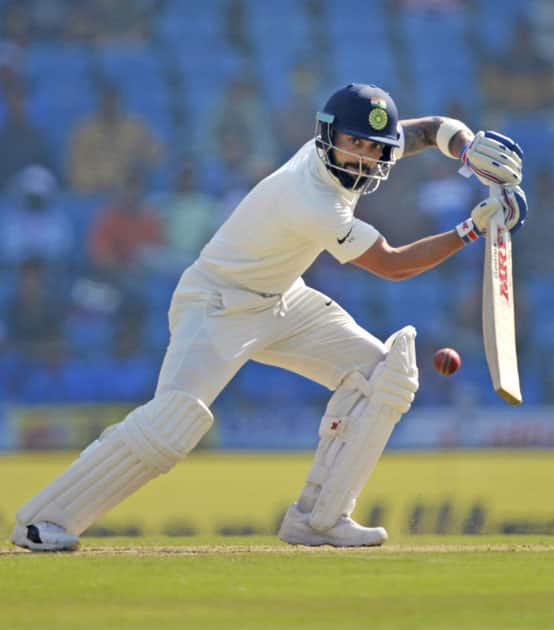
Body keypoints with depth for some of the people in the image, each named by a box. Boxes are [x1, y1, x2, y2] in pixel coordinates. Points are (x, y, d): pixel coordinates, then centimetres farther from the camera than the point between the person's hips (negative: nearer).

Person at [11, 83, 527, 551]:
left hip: (280, 301, 9)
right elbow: (393, 266, -23)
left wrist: (471, 147, -21)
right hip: (217, 306, -9)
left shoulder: (347, 150, -9)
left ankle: (318, 519, 1)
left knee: (381, 373, -1)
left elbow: (433, 128, 1)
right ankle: (43, 520, -17)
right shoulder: (313, 206, -32)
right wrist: (472, 230, -23)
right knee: (175, 418, -27)